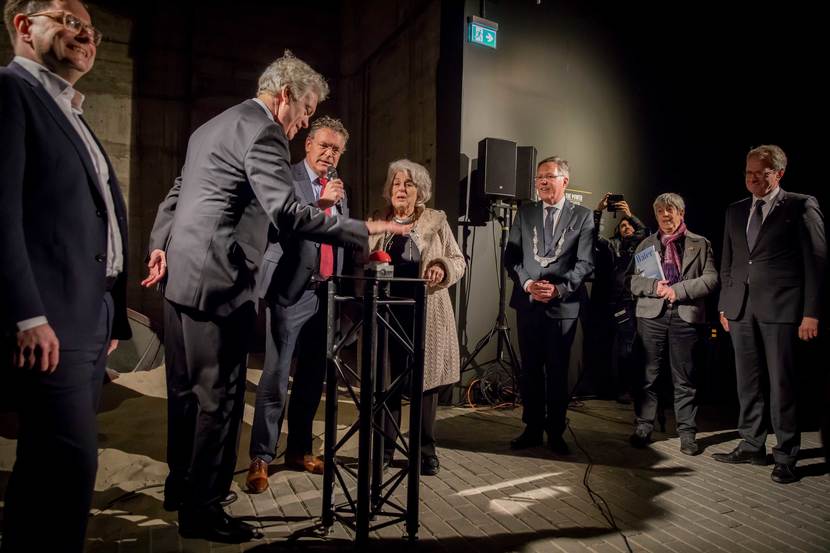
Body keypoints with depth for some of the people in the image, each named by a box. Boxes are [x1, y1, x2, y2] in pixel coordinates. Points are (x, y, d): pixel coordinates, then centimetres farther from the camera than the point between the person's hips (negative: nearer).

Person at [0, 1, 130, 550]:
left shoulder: (72, 114, 23)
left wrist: (113, 314, 16)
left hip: (90, 317, 9)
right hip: (49, 319, -9)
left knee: (48, 462, 15)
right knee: (71, 462, -5)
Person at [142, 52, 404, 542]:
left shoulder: (213, 126, 21)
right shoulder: (263, 131, -11)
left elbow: (177, 194, 23)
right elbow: (287, 213, -22)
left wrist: (161, 244, 24)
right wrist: (365, 230, -18)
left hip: (182, 278, 10)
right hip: (218, 282, -10)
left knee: (188, 390, 18)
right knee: (219, 395, -2)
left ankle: (182, 485, 33)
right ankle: (203, 509, 9)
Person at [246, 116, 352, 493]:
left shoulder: (338, 190, 16)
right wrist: (321, 204, -27)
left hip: (325, 293, 7)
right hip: (291, 292, -6)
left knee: (312, 378, 12)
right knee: (275, 378, -3)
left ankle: (299, 450, 26)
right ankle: (260, 458, 9)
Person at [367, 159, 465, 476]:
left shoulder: (436, 221, 6)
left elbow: (459, 261, 5)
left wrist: (444, 267, -16)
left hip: (428, 313, -1)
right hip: (389, 313, 1)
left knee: (427, 380, 5)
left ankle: (426, 451, 18)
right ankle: (385, 447, 19)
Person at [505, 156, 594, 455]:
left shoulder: (582, 216, 2)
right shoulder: (524, 212, 9)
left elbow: (585, 262, -4)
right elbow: (511, 255, 5)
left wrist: (559, 289, -16)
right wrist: (527, 284, -11)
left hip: (563, 304, -2)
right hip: (528, 302, 2)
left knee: (558, 371, 6)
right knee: (530, 369, 8)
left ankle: (556, 432, 18)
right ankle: (533, 429, 20)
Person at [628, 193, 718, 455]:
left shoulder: (700, 244, 10)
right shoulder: (646, 244, 15)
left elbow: (711, 279, -2)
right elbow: (633, 280, 7)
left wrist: (679, 290, -12)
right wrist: (654, 286, -12)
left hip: (686, 315, -1)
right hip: (652, 315, 1)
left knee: (684, 377, 3)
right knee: (648, 373, 5)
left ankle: (687, 433, 12)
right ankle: (643, 427, 14)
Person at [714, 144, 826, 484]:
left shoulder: (801, 206, -1)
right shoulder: (735, 211, 14)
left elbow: (817, 261, -4)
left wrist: (811, 313, -9)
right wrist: (724, 305, 12)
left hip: (781, 309, -5)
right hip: (741, 309, 5)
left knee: (781, 385, 1)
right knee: (747, 383, 11)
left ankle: (785, 457, 12)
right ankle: (752, 447, 22)